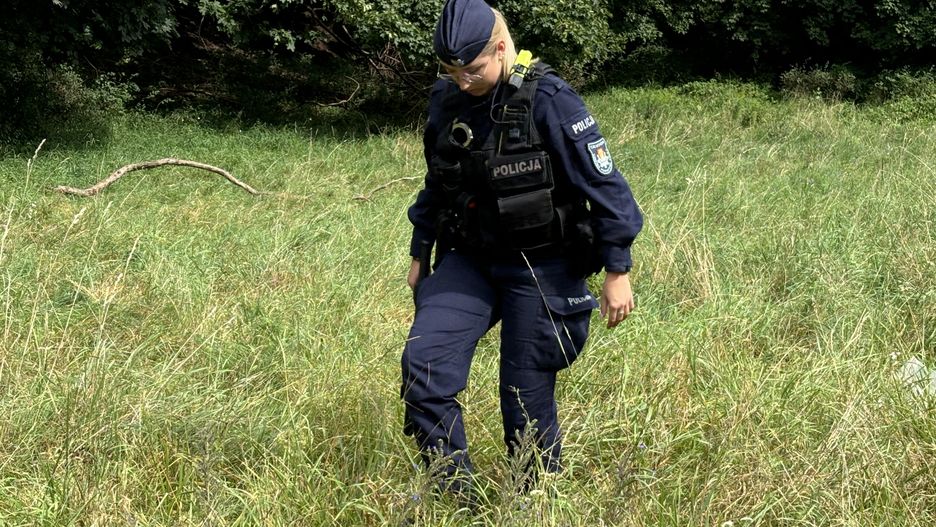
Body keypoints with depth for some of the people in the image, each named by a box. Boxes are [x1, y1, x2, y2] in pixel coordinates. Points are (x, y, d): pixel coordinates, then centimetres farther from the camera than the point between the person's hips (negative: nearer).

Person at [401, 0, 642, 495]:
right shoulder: (446, 101, 2)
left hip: (541, 269, -5)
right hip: (469, 262, 5)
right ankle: (452, 491, 1)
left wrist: (617, 272, -13)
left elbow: (603, 185, -14)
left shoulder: (547, 100, -16)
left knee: (527, 397, 1)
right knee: (422, 363, -12)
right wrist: (420, 253, 22)